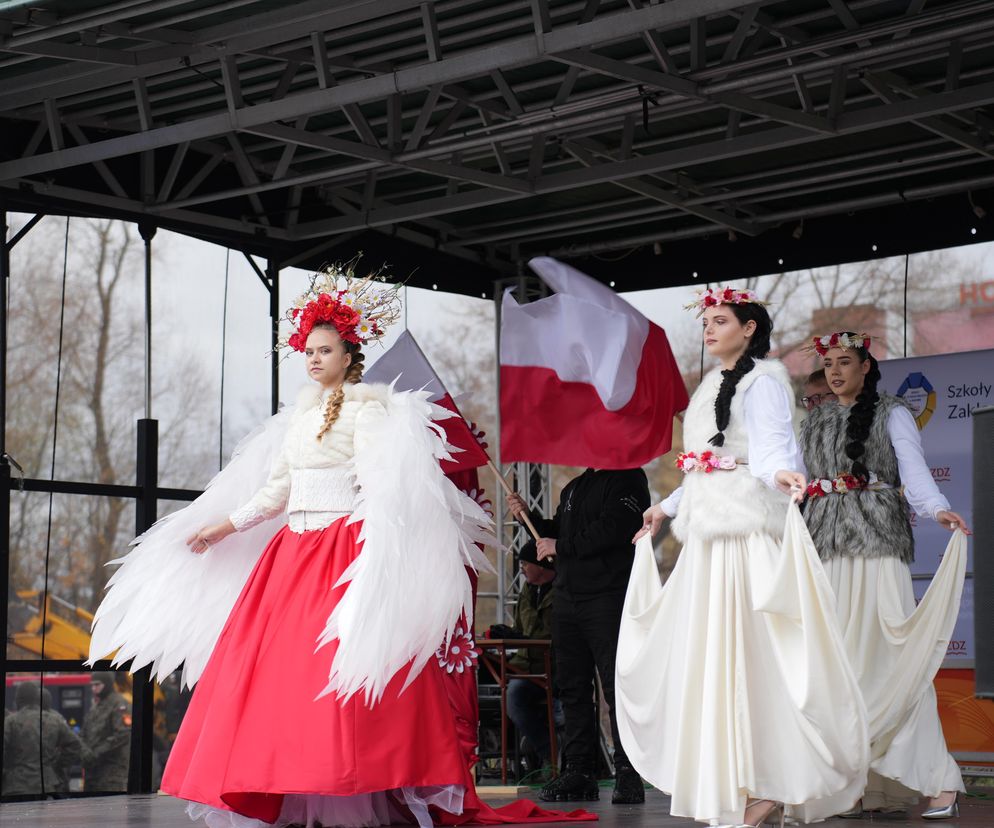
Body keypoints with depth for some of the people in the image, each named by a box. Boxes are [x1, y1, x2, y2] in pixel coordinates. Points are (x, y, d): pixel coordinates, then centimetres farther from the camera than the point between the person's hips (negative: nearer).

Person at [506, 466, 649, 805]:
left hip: (608, 597, -8)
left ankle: (628, 774, -8)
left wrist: (560, 547, -9)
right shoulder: (574, 487, 23)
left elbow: (613, 529, -16)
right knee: (573, 688, 7)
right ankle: (579, 771, 11)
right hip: (567, 598, 8)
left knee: (616, 687, -9)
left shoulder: (627, 478, -4)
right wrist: (528, 517, 12)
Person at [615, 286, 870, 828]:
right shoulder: (712, 388, 21)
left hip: (745, 532, -9)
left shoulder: (762, 381, -4)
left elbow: (773, 447, -19)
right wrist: (667, 509, 38)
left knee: (744, 653, -12)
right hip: (707, 536, 9)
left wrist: (780, 474, -40)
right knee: (706, 656, 5)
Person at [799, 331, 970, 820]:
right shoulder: (814, 425, 22)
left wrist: (937, 509, -26)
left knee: (893, 651, -13)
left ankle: (936, 780, -14)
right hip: (825, 548, 5)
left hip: (877, 542, -5)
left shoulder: (891, 414, 6)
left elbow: (913, 470, -8)